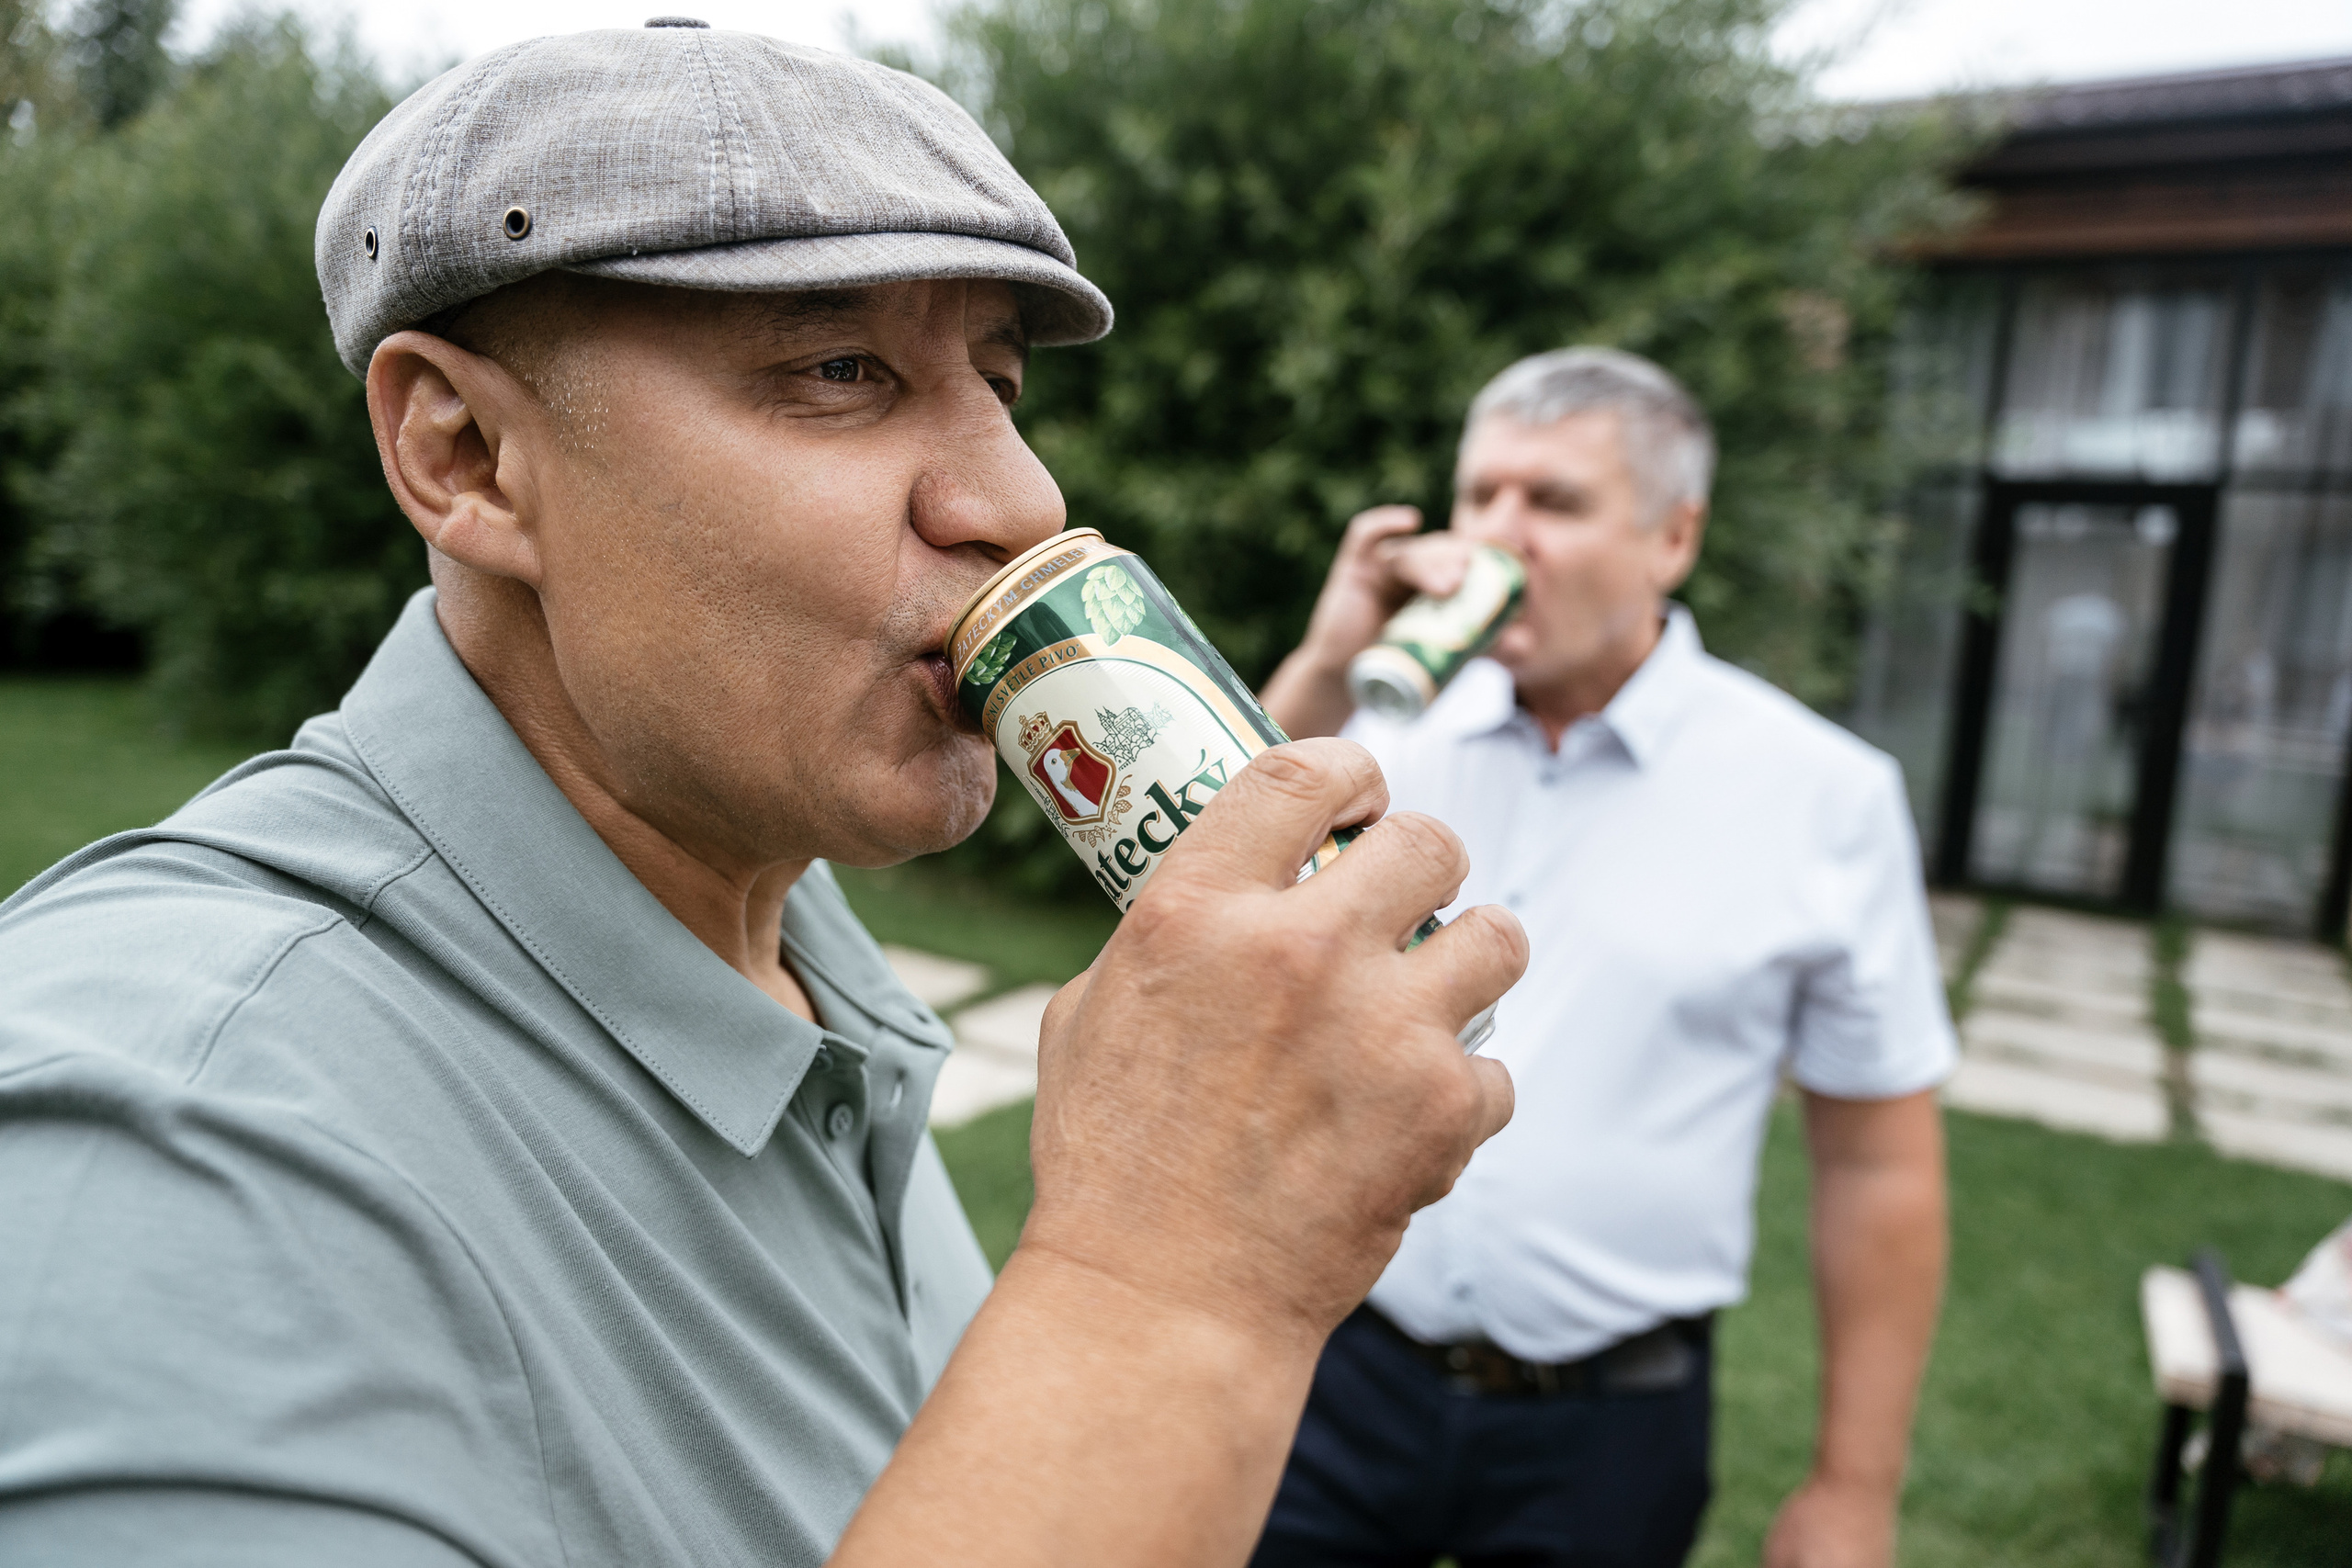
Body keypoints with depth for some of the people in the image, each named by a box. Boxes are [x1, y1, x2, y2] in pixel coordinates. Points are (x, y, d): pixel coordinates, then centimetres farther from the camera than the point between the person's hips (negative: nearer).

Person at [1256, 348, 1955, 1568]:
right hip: (1337, 1372, 2)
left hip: (1606, 1427, -1)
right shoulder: (1394, 720, -3)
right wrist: (1324, 668, -20)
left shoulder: (1821, 795, -8)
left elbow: (1878, 1163, -3)